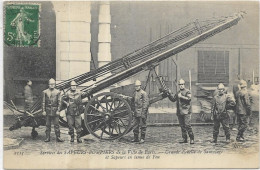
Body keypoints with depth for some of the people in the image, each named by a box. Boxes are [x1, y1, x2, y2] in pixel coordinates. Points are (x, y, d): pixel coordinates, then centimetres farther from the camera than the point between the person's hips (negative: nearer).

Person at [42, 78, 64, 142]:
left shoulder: (57, 92, 3)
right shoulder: (45, 92, 4)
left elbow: (59, 102, 2)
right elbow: (43, 102, 4)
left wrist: (58, 110, -5)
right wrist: (43, 111, -1)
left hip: (55, 110, -1)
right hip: (48, 110, 1)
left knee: (56, 124, 0)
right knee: (48, 125, 5)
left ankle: (58, 137, 5)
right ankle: (48, 137, 11)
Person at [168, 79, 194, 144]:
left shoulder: (187, 91, -1)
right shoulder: (178, 92, 18)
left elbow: (189, 99, -15)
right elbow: (173, 99, 20)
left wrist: (181, 96, -17)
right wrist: (169, 94, 8)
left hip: (186, 111, -6)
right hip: (179, 112, 6)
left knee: (187, 125, -12)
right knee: (182, 126, 8)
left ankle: (192, 139, -6)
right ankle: (184, 139, 15)